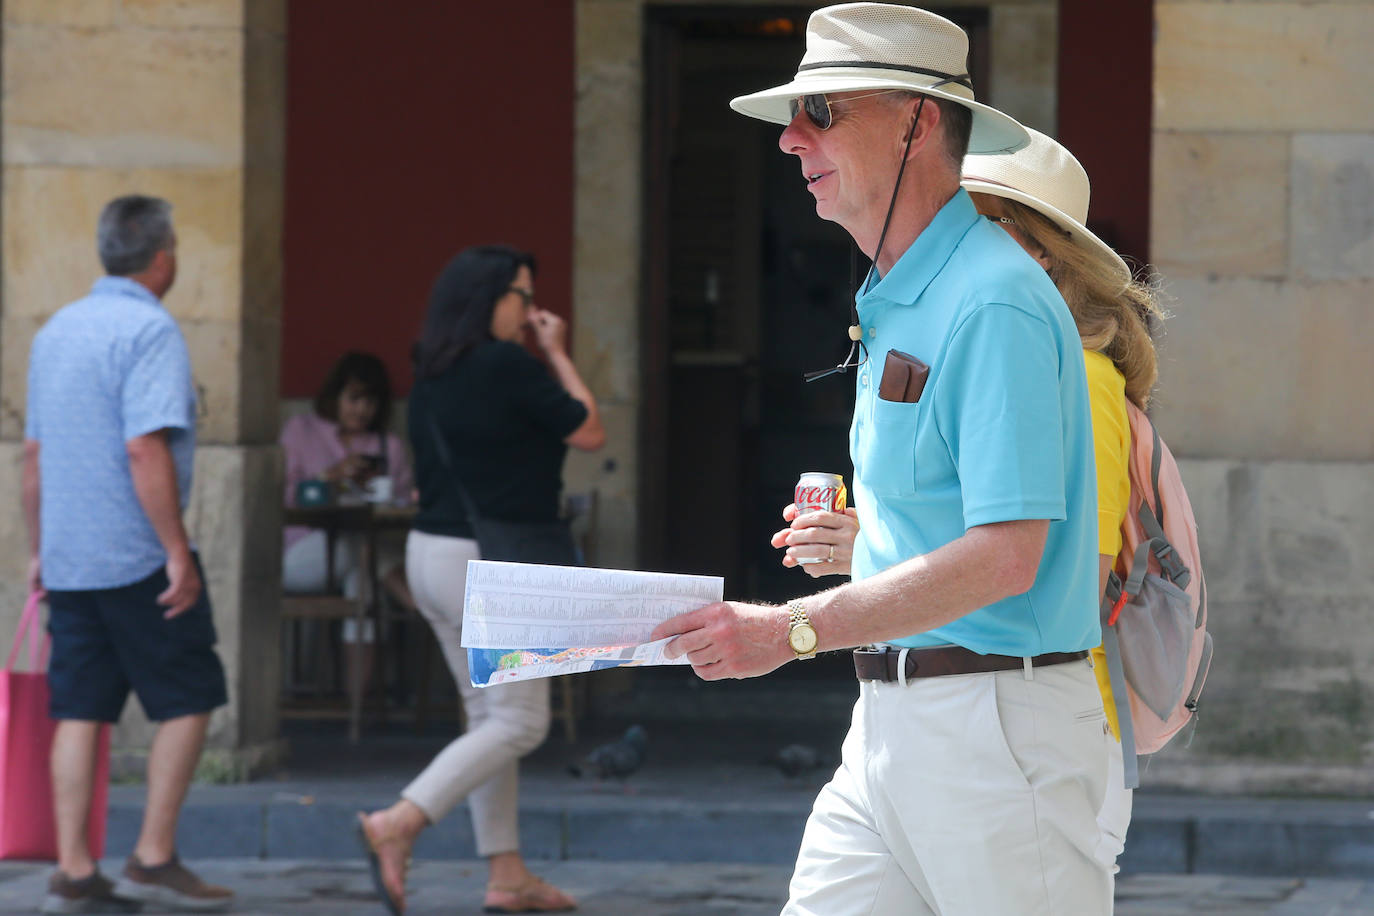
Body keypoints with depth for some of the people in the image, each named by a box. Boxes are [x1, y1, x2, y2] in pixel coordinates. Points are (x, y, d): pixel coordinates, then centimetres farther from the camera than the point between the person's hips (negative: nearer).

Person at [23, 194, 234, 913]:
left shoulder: (56, 330, 13)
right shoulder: (150, 331, -12)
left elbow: (34, 453, 18)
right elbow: (146, 451, -22)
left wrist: (38, 550, 25)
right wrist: (178, 552, -19)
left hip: (67, 558, 7)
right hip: (137, 558, -7)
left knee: (79, 711, 7)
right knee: (187, 700, 3)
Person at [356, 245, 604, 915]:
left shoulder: (433, 375, 10)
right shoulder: (508, 367, -16)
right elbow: (590, 433, -7)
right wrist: (558, 354, 2)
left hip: (430, 552, 9)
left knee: (489, 718, 14)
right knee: (518, 723, -4)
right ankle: (397, 825, -15)